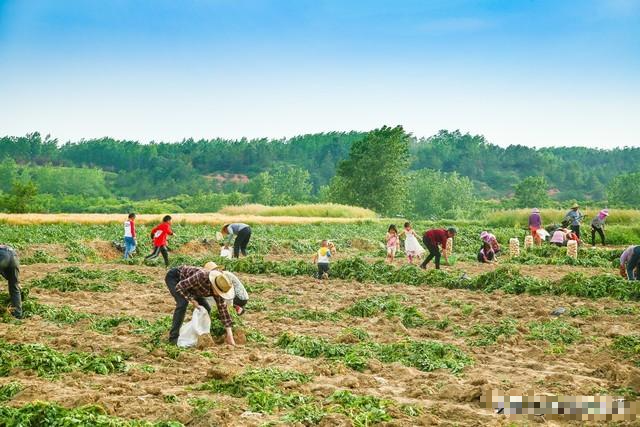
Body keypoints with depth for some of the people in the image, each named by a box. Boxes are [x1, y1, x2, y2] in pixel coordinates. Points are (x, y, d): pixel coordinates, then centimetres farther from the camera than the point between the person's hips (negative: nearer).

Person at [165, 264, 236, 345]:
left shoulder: (217, 289, -19)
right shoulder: (202, 276, -41)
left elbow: (223, 309, -14)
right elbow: (179, 287, -33)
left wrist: (229, 334, -16)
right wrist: (192, 300, -29)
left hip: (187, 284, 7)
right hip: (173, 277, -7)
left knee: (206, 308, -4)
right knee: (183, 303, -29)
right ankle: (174, 337, -20)